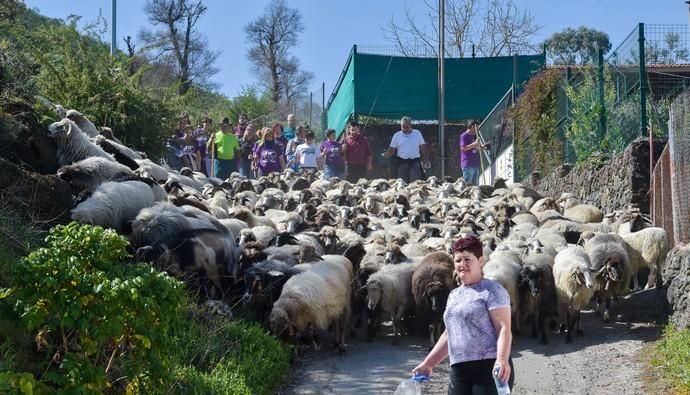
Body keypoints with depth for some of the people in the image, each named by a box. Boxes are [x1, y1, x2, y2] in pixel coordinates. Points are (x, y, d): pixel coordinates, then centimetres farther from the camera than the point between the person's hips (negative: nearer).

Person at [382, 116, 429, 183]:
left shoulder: (417, 133, 6)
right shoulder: (397, 135, 5)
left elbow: (423, 147, 10)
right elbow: (392, 149, 4)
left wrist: (426, 159, 3)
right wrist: (385, 155, -16)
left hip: (415, 162, -1)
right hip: (402, 162, 1)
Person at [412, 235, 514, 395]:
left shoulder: (492, 290, -2)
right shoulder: (454, 295, 21)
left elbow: (504, 328, -12)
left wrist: (502, 360, -27)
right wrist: (428, 363, 27)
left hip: (490, 369, -7)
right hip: (459, 372, 7)